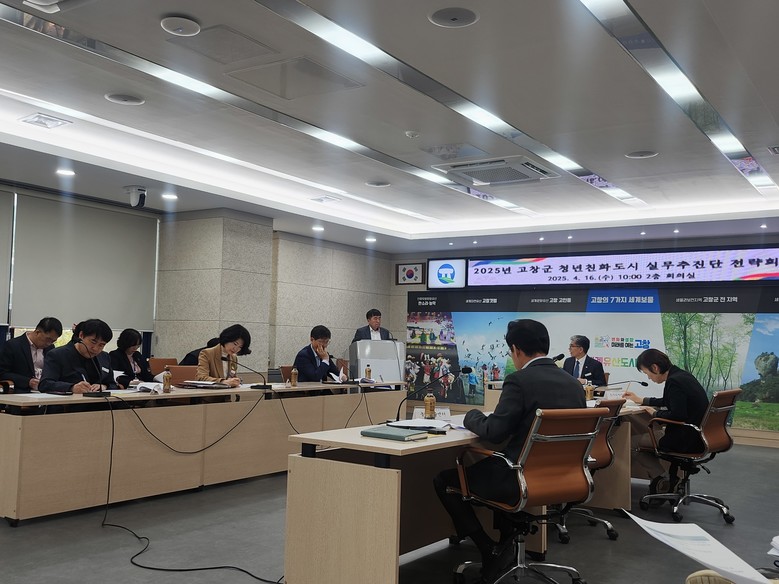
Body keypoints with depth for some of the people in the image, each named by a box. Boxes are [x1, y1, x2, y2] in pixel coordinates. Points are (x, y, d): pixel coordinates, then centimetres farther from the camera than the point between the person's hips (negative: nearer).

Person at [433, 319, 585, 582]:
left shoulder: (519, 380, -17)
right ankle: (506, 541, 26)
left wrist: (472, 416, 2)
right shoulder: (574, 384, 5)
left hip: (524, 478, -8)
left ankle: (492, 551, 7)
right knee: (485, 463, 34)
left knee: (443, 479, 9)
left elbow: (494, 432, -18)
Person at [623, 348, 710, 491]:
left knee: (632, 442, -2)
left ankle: (661, 478, 4)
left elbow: (678, 415, -27)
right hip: (695, 436, 10)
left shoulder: (674, 381, -20)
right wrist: (641, 400, 31)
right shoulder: (681, 375, 11)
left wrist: (656, 414, -10)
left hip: (687, 441, -10)